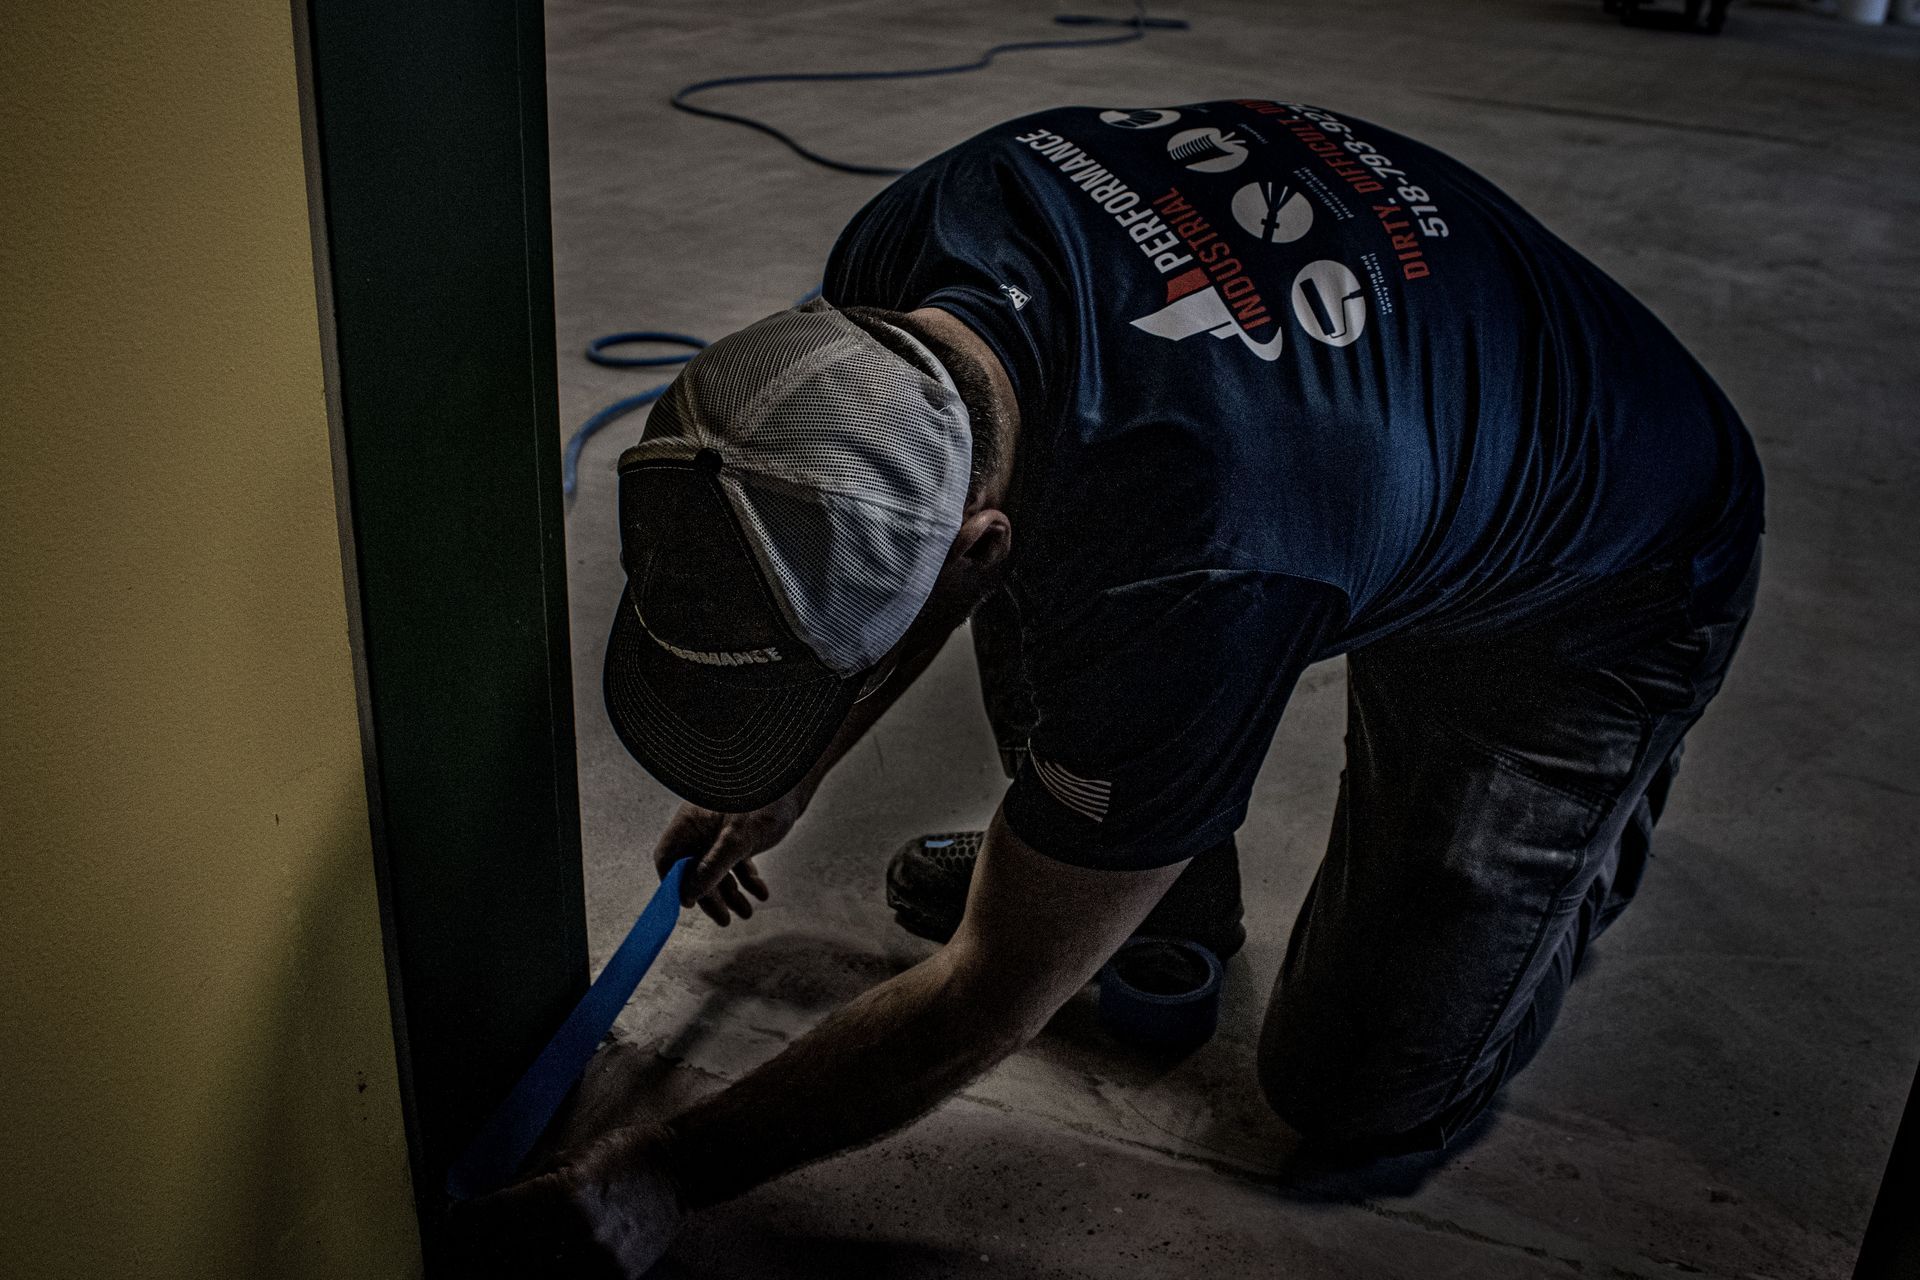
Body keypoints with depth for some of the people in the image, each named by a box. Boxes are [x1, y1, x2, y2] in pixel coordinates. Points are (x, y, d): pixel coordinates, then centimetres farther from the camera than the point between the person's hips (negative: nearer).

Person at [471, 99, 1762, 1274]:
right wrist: (785, 780, 6)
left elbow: (987, 1005, -29)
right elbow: (899, 543, 2)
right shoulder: (900, 259, -23)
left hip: (1604, 582, -6)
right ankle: (1171, 900, 14)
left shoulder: (1188, 576, -45)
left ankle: (1591, 822, 21)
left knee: (1356, 1092, -5)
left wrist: (660, 1175, -20)